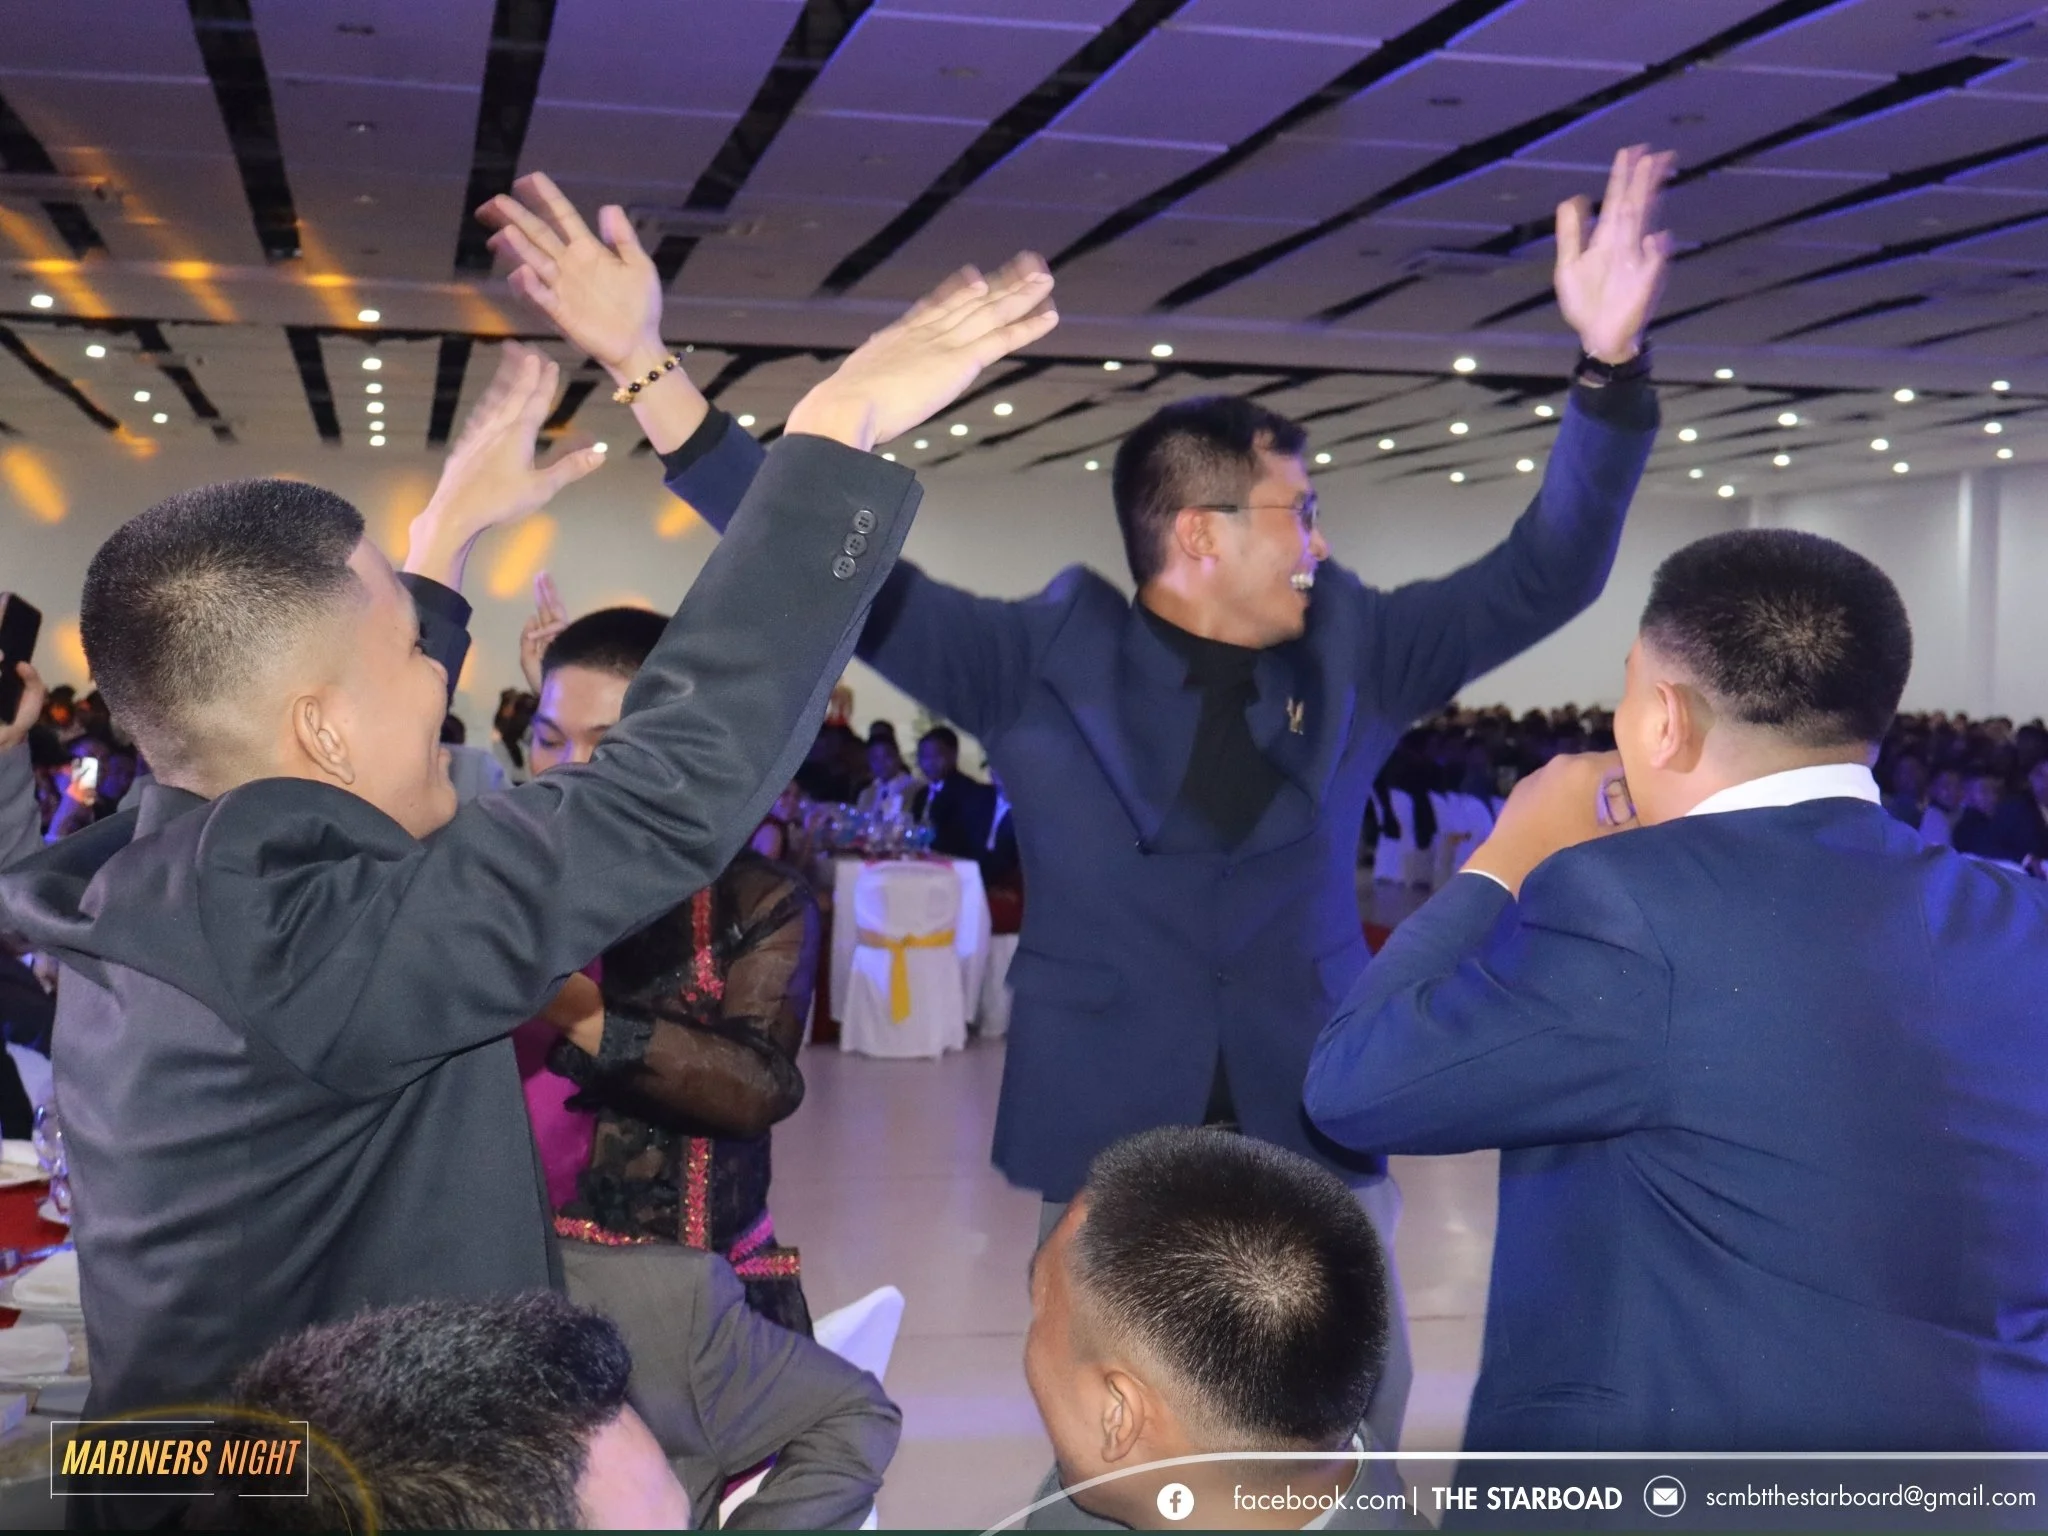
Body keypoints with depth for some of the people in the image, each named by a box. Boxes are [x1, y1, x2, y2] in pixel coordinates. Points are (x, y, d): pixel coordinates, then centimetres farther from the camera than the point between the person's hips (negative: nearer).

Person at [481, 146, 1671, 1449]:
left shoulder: (1350, 655, 5)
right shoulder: (1043, 661, -4)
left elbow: (1545, 574, 3)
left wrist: (1610, 365, -10)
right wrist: (648, 369, -16)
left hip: (1320, 1151, 2)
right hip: (1111, 1157, -2)